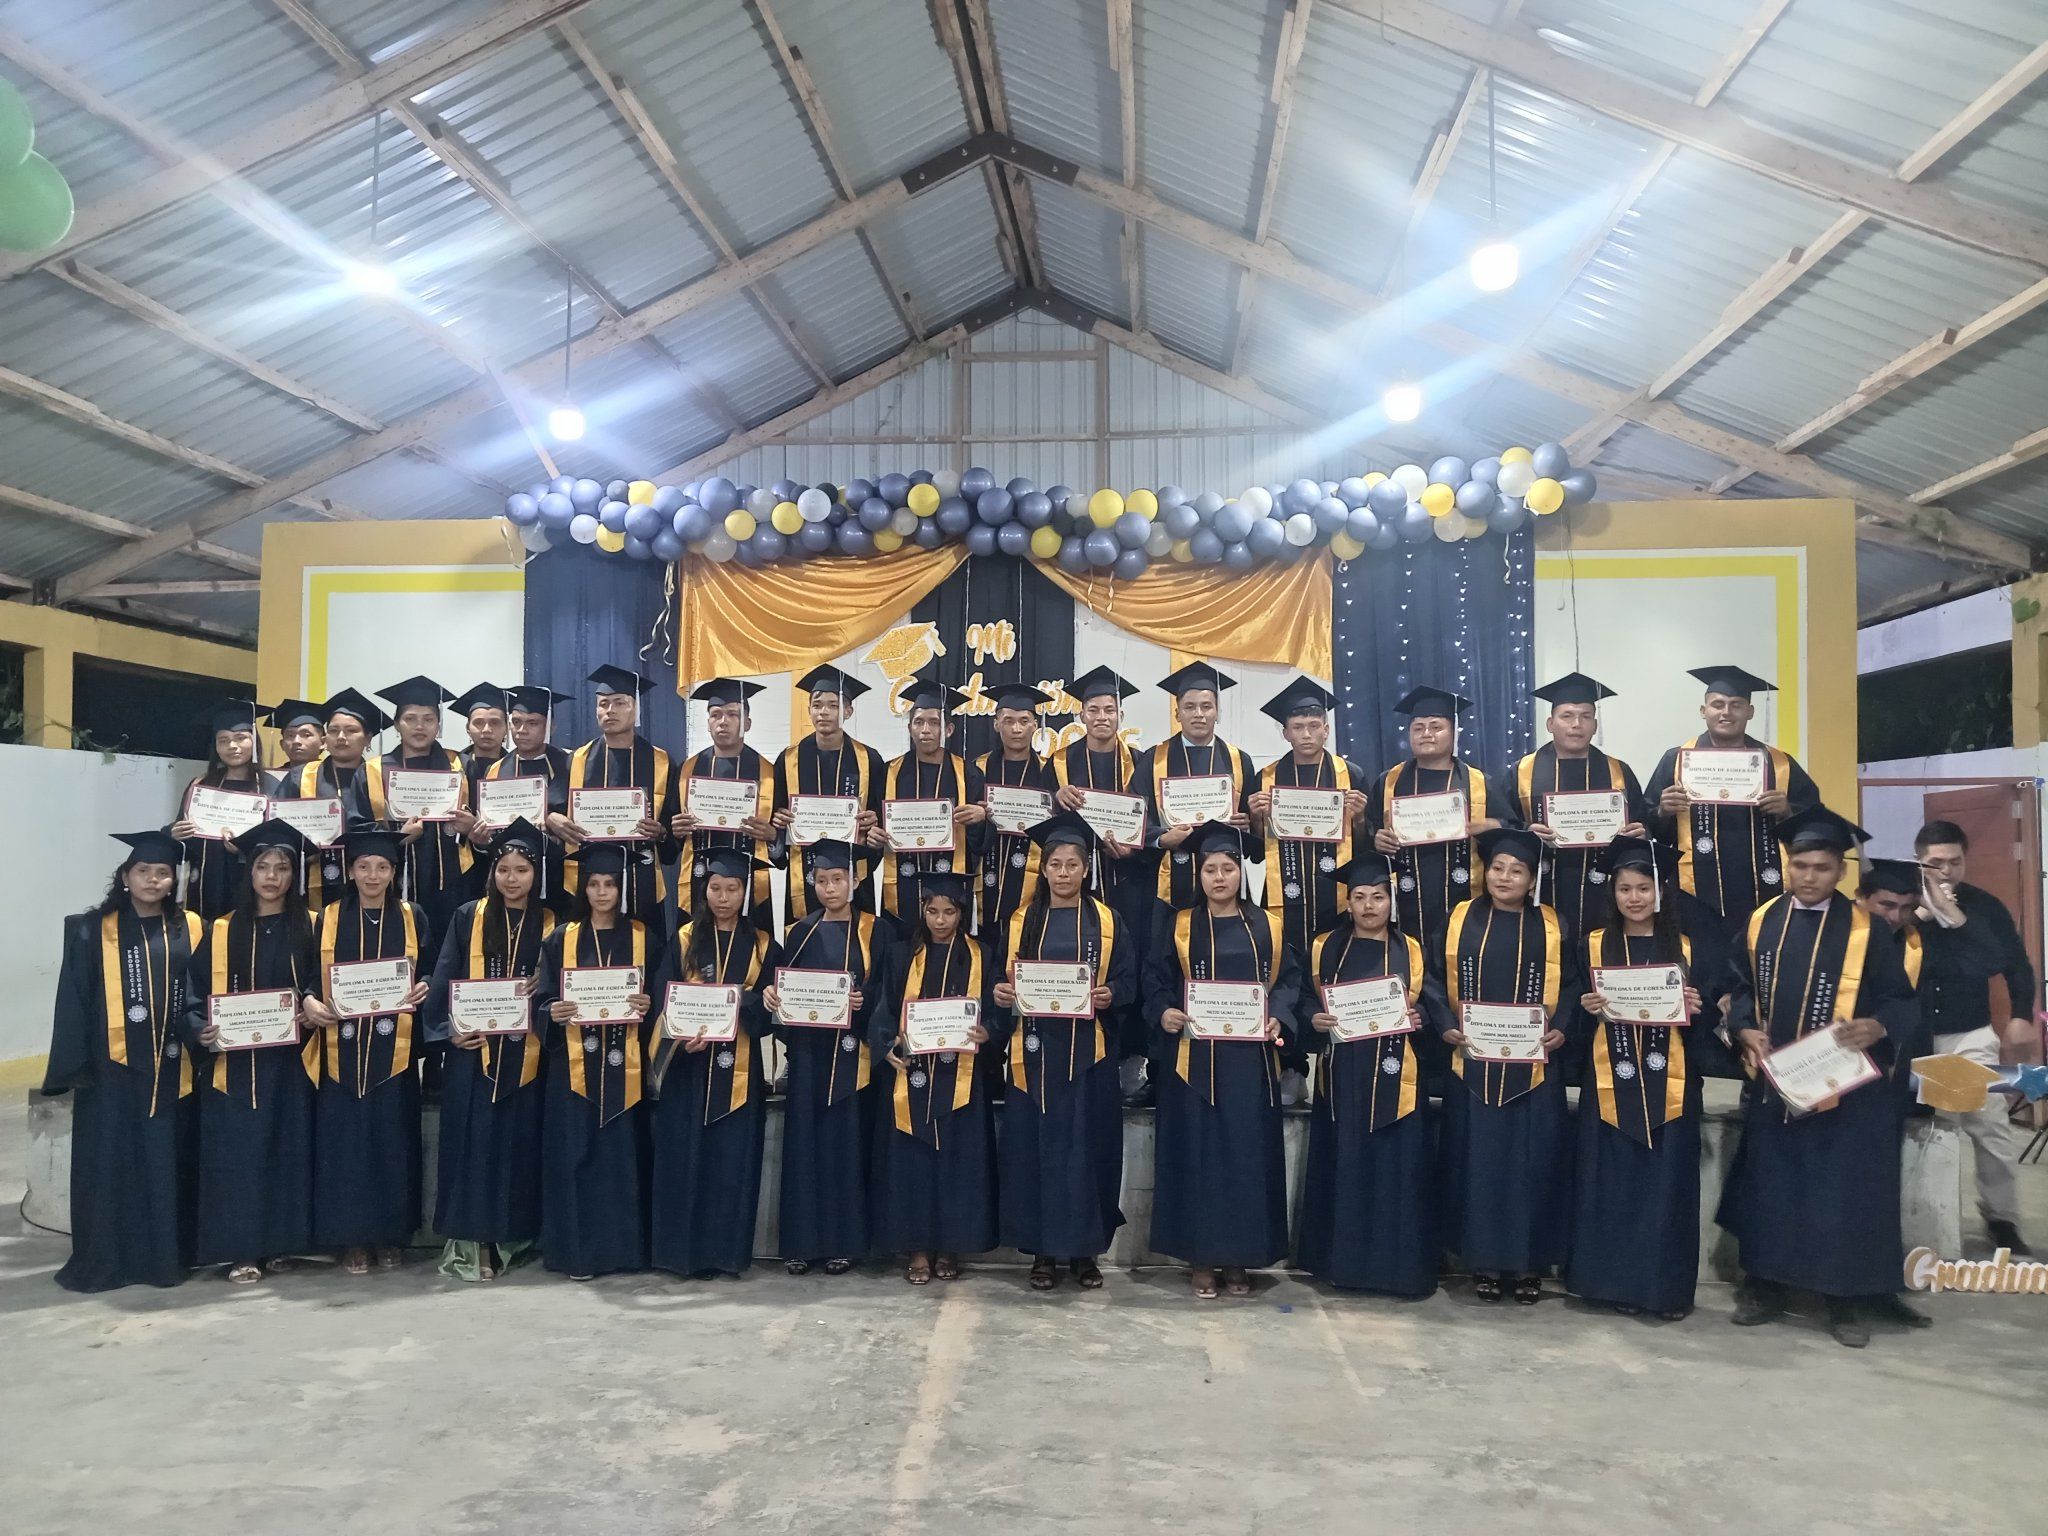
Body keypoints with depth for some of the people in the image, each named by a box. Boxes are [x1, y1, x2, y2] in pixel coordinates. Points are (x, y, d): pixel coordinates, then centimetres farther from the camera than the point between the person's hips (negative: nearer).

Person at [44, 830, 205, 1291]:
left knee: (166, 1163, 7)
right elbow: (74, 1002, 0)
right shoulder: (94, 931, 1)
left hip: (170, 1068, 2)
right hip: (111, 1067, -1)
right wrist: (75, 1067, -6)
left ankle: (166, 1254, 17)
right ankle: (103, 1260, 14)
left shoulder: (189, 929, 7)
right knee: (109, 1163, 3)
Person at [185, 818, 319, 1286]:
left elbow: (318, 986, 8)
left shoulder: (307, 928, 6)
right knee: (237, 1151, -2)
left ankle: (277, 1243, 16)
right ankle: (240, 1249, 6)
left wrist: (309, 1013, -12)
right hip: (232, 1061, -1)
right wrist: (201, 1030, -15)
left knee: (285, 1149, 5)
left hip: (287, 1062, 1)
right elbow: (197, 990, 2)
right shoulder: (222, 930, 4)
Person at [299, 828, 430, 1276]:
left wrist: (423, 989, -15)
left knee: (392, 1138, 2)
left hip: (393, 1049, 0)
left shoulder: (412, 918, 6)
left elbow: (430, 973, 6)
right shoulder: (328, 918, 6)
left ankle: (391, 1233, 13)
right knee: (345, 1139, 0)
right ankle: (351, 1238, 9)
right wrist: (310, 1001, -15)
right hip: (341, 1046, 0)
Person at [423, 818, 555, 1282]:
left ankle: (510, 1238, 14)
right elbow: (445, 979, 2)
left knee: (518, 1143, 4)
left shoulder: (549, 926, 6)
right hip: (472, 1049, -1)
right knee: (472, 1142, -1)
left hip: (524, 1054, 1)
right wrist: (449, 1028, -10)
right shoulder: (469, 917, 3)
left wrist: (540, 992, -14)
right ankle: (471, 1242, 6)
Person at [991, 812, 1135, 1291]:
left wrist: (1110, 995, -17)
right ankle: (1043, 1250, 12)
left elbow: (1129, 982, 3)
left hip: (1089, 1052, -1)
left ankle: (1084, 1249, 14)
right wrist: (1000, 994, -14)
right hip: (1035, 1051, 1)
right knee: (1035, 1144, 1)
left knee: (1087, 1145, 2)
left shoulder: (1108, 921, 6)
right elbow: (1001, 980, 8)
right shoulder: (1021, 921, 8)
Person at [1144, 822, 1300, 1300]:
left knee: (1249, 1153, 4)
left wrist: (1278, 1015, -9)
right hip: (1194, 1057, -2)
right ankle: (1200, 1258, 11)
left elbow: (1288, 977, 8)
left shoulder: (1266, 925, 8)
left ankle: (1239, 1257, 16)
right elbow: (1155, 980, 1)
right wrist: (1164, 1012, -17)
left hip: (1251, 1058, 2)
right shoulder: (1178, 925, 3)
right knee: (1197, 1152, 1)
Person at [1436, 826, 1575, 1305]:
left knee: (1531, 1160, 3)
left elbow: (1570, 987, 4)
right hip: (1472, 1062, 0)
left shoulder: (1551, 926, 6)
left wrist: (1562, 1032, -12)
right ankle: (1484, 1260, 14)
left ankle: (1528, 1262, 14)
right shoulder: (1460, 919, 5)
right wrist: (1446, 1027, -9)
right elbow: (1438, 980, 5)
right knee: (1478, 1158, 3)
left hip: (1534, 1065, 0)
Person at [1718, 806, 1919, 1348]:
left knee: (1842, 1192, 2)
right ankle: (1766, 1281, 23)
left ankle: (1847, 1297, 15)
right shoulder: (1760, 922, 5)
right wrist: (1744, 1029, -9)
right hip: (1773, 1082, 3)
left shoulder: (1866, 929, -3)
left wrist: (1876, 1027, -23)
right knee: (1770, 1184, 10)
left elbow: (1900, 1000, -3)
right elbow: (1740, 989, 10)